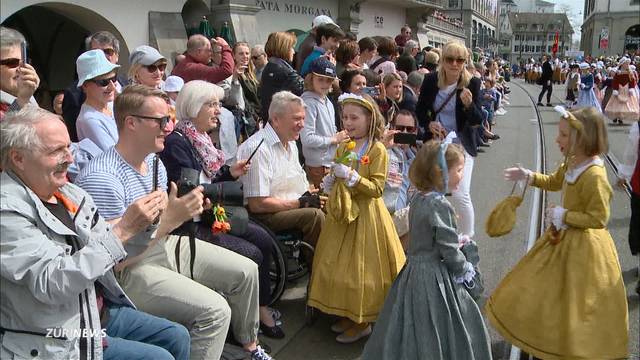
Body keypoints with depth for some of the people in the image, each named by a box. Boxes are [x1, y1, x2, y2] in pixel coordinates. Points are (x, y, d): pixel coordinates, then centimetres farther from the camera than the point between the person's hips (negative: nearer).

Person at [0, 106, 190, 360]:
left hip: (100, 310, 8)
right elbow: (51, 284, -29)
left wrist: (144, 224, -9)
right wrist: (122, 231, -30)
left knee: (177, 337, 9)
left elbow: (112, 253, 11)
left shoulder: (70, 193, 4)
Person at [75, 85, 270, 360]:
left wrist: (186, 211, -6)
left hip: (167, 246, 9)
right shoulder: (101, 177, -25)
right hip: (129, 270, -9)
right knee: (215, 310, -25)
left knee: (246, 271, 9)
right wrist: (170, 219, -33)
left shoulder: (154, 161, 4)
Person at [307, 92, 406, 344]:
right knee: (337, 264, 13)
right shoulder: (343, 147, 6)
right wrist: (330, 182, -2)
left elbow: (377, 188, -19)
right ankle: (347, 313, 29)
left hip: (365, 213, -7)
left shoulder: (377, 150, -14)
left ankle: (363, 321, 16)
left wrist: (351, 177, -28)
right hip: (342, 212, 7)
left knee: (360, 267, 0)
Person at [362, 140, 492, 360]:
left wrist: (456, 244, 16)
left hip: (414, 270, 8)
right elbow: (449, 251, -18)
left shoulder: (418, 199, 4)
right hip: (435, 279, -8)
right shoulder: (440, 205, -22)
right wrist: (465, 268, -2)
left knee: (412, 332, 19)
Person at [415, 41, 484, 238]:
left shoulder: (472, 83, -12)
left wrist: (469, 104, -31)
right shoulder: (430, 80, -5)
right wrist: (429, 124, -13)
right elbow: (420, 110, 7)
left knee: (460, 195, -12)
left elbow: (478, 120, -11)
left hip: (461, 145, -3)